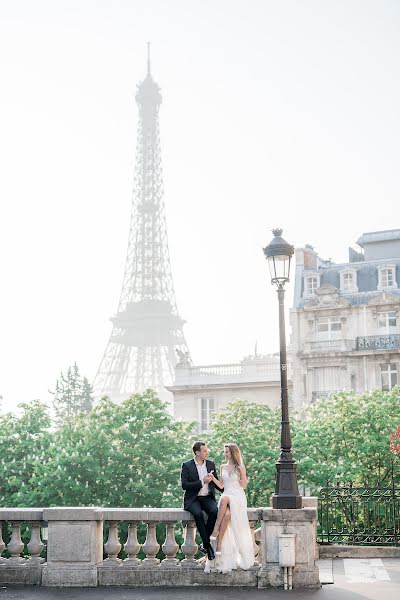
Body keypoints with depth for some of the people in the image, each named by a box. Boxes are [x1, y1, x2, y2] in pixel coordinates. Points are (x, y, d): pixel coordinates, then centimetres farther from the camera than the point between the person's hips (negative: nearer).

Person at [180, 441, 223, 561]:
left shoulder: (211, 464, 13)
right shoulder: (187, 465, -1)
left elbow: (217, 482, 17)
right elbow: (184, 485, -11)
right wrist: (202, 482, -16)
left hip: (208, 498, 3)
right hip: (193, 499, -3)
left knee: (214, 511, -29)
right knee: (198, 513, -35)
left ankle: (205, 545, -19)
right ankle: (208, 545, -25)